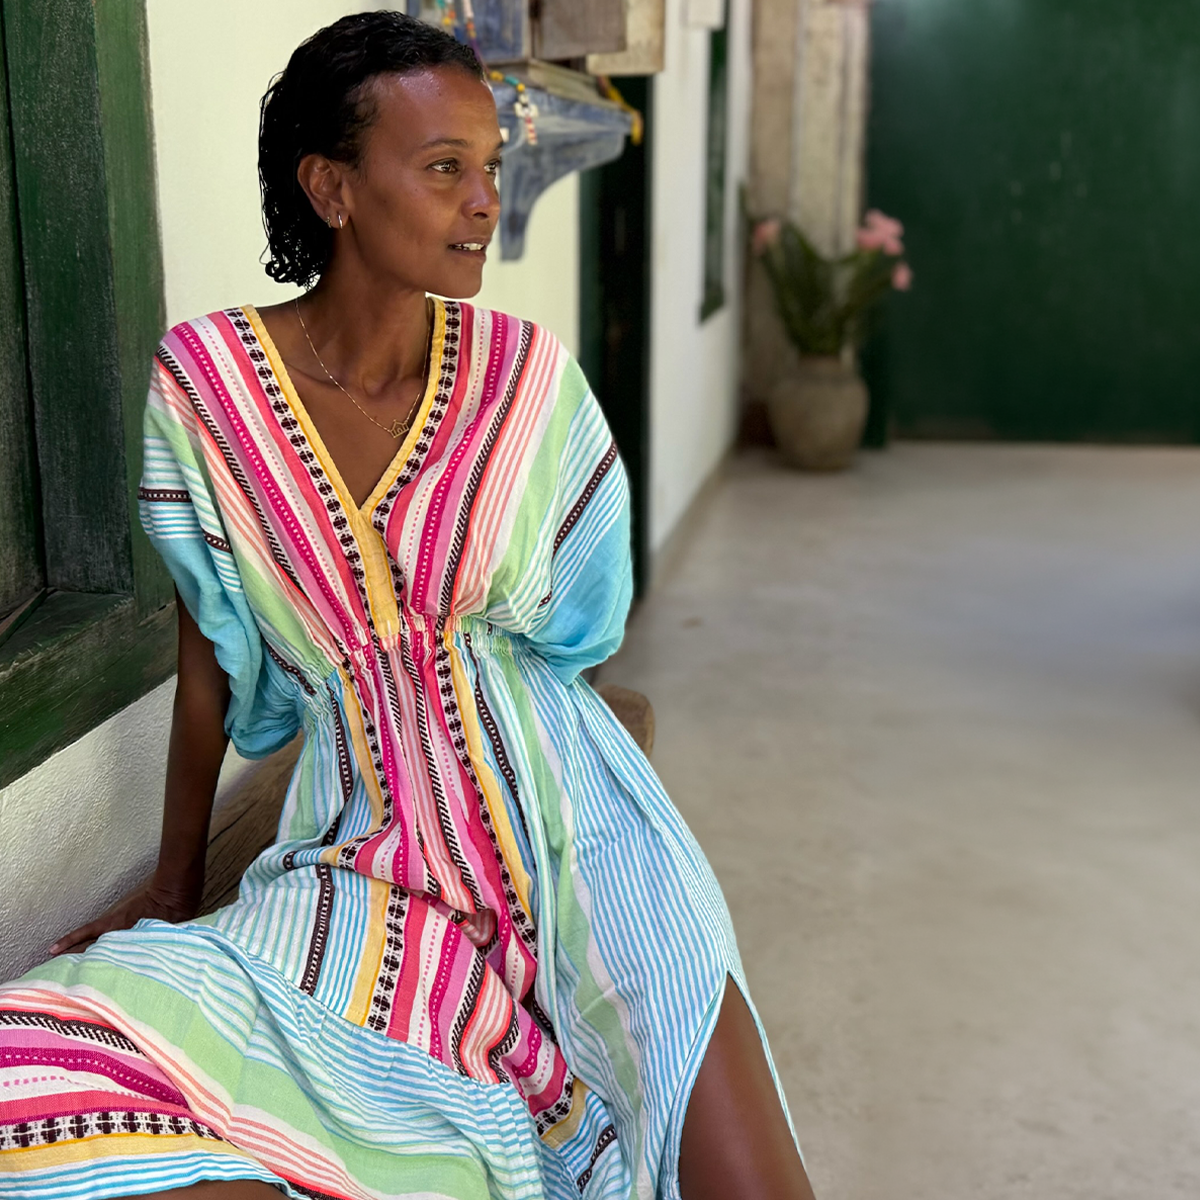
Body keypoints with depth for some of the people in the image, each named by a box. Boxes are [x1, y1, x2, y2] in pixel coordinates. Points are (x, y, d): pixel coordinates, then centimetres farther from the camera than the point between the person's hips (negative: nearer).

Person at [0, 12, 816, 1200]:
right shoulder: (203, 382, -4)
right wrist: (174, 882, 15)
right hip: (359, 856, 1)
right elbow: (210, 656, 7)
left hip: (560, 817, 0)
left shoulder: (526, 375, -4)